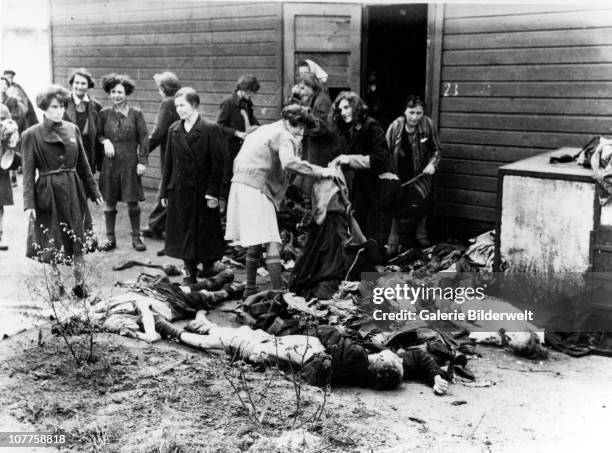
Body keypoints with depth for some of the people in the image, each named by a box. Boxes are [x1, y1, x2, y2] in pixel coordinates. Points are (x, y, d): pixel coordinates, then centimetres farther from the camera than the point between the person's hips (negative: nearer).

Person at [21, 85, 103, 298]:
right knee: (52, 244, 7)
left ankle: (79, 284, 20)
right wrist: (29, 203, -13)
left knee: (79, 240, 7)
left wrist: (94, 192, 11)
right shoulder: (31, 135, -5)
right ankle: (57, 285, 23)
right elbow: (28, 172, -6)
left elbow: (83, 164, 11)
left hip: (73, 192, 3)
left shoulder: (72, 129, 5)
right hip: (48, 194, -3)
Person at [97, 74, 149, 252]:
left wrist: (142, 161, -6)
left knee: (132, 202, 3)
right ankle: (110, 238, 19)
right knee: (110, 203, 8)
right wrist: (105, 141, -9)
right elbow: (98, 134, 13)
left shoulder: (136, 113, -2)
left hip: (130, 162, -2)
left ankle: (136, 237, 16)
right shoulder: (104, 113, 3)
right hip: (110, 163, 2)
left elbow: (143, 138, -1)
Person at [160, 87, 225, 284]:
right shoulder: (174, 130, 8)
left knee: (205, 233, 5)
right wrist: (164, 191, 8)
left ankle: (208, 265, 25)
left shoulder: (210, 129, -7)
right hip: (179, 192, 4)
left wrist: (212, 192, -14)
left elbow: (217, 163, -9)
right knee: (183, 234, 8)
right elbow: (168, 163, 11)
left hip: (203, 192, -4)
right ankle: (190, 273, 19)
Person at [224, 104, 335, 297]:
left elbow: (238, 161, 25)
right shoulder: (284, 136, -6)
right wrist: (320, 172, -22)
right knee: (271, 243, -11)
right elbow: (289, 162, -26)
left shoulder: (263, 130, 23)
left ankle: (250, 288, 20)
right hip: (255, 189, -9)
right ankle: (278, 291, -15)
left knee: (255, 243, 15)